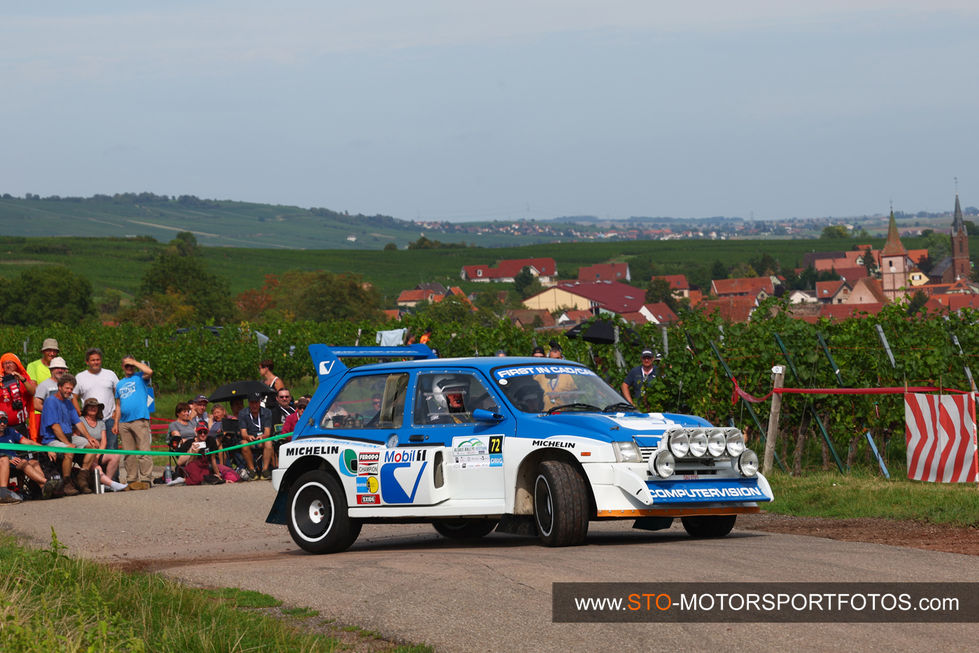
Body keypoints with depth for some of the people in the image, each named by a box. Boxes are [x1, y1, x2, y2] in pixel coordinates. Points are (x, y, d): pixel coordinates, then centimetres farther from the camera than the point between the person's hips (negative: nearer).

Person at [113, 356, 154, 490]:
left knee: (143, 452, -10)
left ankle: (146, 479, -12)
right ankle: (132, 480, 10)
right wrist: (116, 423, 14)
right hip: (124, 422, 5)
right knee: (129, 455, 6)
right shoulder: (120, 384, 21)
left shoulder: (139, 377, 7)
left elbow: (149, 372, -15)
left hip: (140, 419, -5)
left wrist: (134, 362, -4)